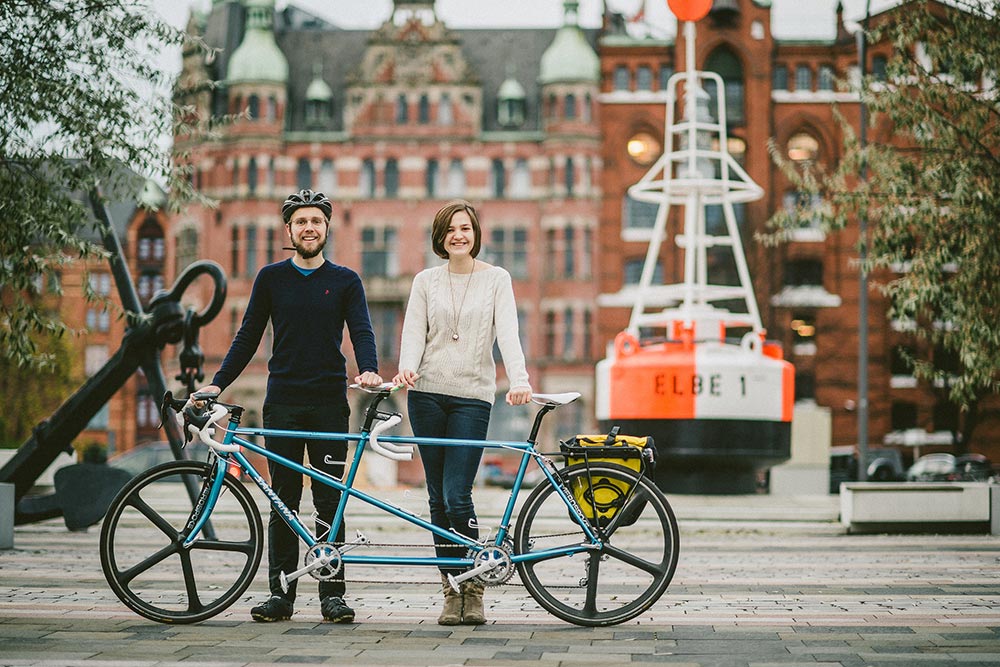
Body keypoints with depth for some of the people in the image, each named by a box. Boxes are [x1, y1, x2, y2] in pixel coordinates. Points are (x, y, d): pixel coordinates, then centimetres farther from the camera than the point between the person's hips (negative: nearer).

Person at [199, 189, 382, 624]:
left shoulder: (345, 281, 7)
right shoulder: (271, 278, 9)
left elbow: (361, 331, -3)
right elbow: (248, 337, 11)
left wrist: (369, 370, -23)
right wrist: (217, 384, 2)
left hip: (329, 403, -1)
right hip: (283, 403, 1)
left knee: (329, 501, 0)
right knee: (283, 500, 3)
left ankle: (332, 594, 4)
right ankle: (281, 593, 7)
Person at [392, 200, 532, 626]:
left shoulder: (496, 279, 5)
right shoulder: (426, 281, 11)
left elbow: (507, 333, -5)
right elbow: (414, 333, 4)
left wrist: (519, 379, -21)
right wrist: (407, 367, -17)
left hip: (472, 396, -2)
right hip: (427, 394, 3)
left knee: (457, 497, -11)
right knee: (438, 498, 4)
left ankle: (473, 590, 1)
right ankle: (452, 593, 11)